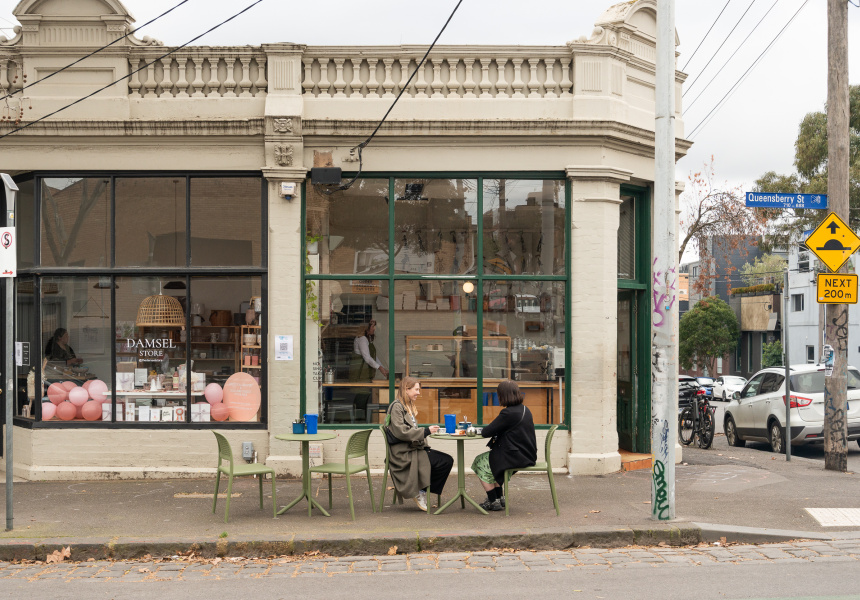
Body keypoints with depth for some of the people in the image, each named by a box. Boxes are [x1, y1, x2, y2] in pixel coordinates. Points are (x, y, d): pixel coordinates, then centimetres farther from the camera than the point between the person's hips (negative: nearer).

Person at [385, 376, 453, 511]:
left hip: (414, 448, 10)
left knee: (448, 460, -9)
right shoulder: (396, 407, -9)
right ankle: (420, 493, -6)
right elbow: (400, 432, -20)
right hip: (404, 454, -10)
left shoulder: (409, 407, 22)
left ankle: (422, 491, -2)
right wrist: (425, 431, -20)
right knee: (445, 461, -20)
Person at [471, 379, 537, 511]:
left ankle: (494, 502, 15)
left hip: (516, 457, -9)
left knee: (480, 462, 10)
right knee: (493, 460, 29)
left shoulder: (508, 413, -22)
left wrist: (484, 430, 5)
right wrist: (496, 433, 4)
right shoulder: (525, 410, 7)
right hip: (528, 455, 9)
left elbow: (486, 432, -17)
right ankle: (500, 498, 29)